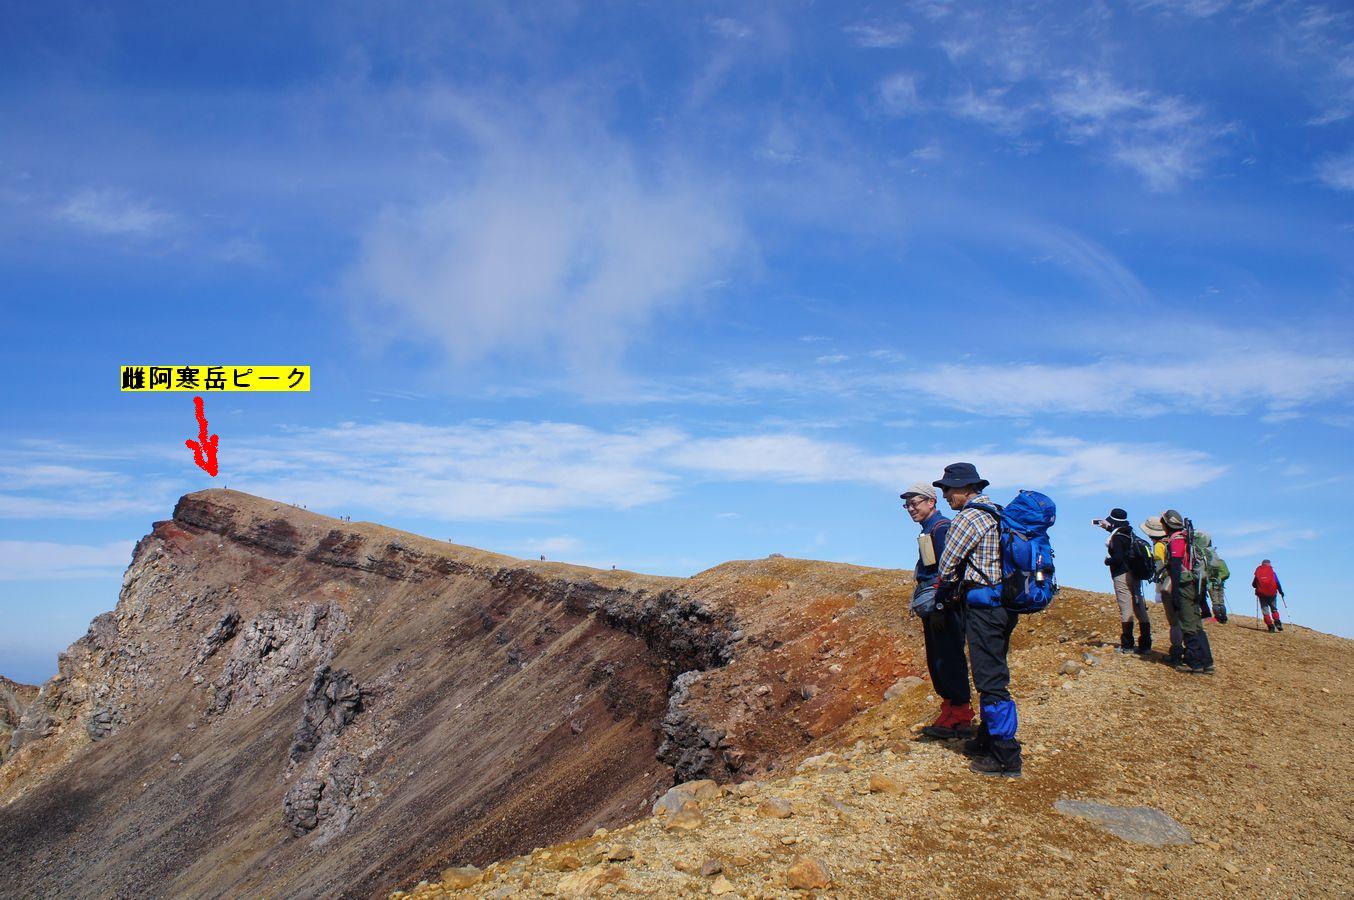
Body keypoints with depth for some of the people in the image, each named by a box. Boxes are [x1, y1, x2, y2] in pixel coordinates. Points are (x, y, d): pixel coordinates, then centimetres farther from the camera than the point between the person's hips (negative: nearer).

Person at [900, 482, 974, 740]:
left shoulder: (942, 528, -11)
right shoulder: (928, 531, 19)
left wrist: (940, 608, -22)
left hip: (944, 608, -10)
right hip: (932, 608, 10)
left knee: (948, 660, -8)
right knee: (937, 662, 12)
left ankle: (961, 719, -3)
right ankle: (949, 715, 19)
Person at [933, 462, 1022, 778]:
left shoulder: (969, 517, -15)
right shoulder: (994, 514, 15)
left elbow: (947, 566, -11)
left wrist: (947, 588, 10)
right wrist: (958, 588, 14)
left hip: (983, 607, -10)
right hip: (1003, 605, 10)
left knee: (991, 681, -6)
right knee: (993, 677, 18)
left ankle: (1005, 758, -3)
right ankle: (987, 739, 30)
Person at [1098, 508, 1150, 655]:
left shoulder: (1117, 537, -15)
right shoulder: (1130, 533, 11)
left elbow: (1118, 558, -24)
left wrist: (1107, 560, -3)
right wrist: (1107, 526, 33)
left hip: (1122, 576, -8)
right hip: (1135, 575, 8)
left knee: (1126, 610, -5)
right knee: (1140, 608, 9)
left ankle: (1127, 646, -2)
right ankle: (1145, 644, 13)